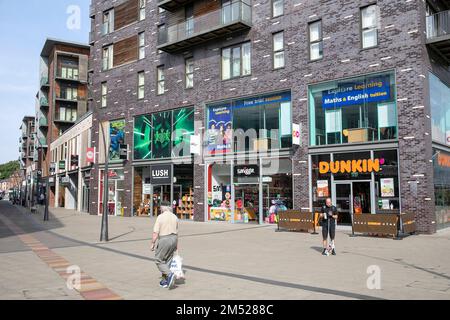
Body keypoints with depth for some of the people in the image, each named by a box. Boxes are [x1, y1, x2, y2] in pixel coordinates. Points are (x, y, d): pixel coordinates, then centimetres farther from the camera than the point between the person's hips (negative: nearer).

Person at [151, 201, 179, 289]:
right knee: (167, 261, 14)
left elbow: (155, 232, -15)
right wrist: (176, 244, 20)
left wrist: (153, 244, -6)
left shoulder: (160, 217, -11)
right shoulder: (174, 217, 7)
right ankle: (165, 281, 15)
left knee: (159, 261, 5)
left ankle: (170, 275, -15)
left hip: (164, 240, -6)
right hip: (173, 239, 6)